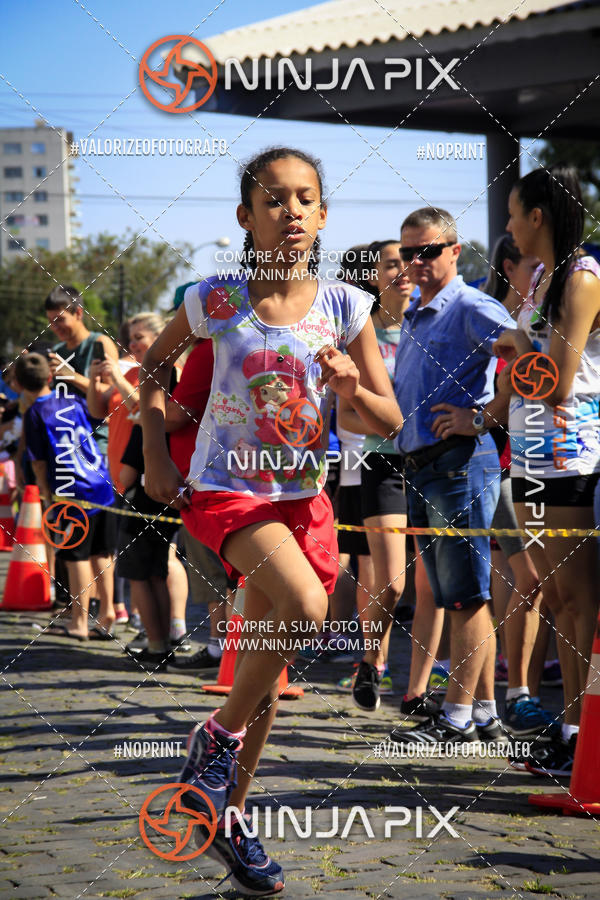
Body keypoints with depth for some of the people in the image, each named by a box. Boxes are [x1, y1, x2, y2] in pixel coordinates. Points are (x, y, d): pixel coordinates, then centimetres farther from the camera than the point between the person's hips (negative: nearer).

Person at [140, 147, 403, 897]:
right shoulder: (216, 301, -10)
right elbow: (154, 366, 8)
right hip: (226, 490, -4)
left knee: (266, 660, 10)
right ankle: (220, 733, -6)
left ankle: (229, 819, 26)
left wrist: (351, 386, -22)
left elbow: (390, 422, -1)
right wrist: (155, 454, 0)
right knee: (306, 608, -29)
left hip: (302, 495, 4)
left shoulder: (343, 307, -5)